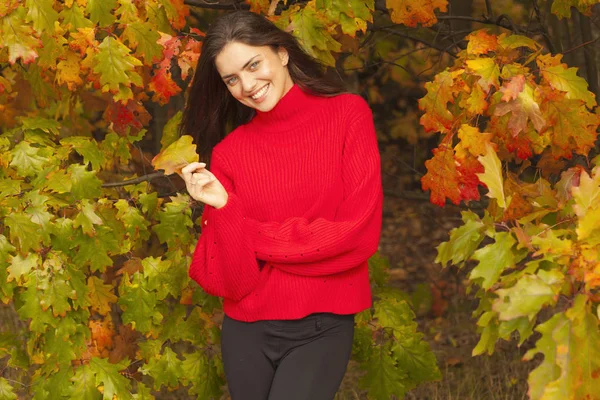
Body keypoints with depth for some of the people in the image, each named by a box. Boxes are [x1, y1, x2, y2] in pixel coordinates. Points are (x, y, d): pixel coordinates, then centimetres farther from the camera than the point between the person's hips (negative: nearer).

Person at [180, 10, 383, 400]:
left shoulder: (347, 114, -3)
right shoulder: (228, 150, 0)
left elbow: (359, 234, -10)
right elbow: (232, 280, -4)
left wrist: (252, 235, -5)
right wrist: (223, 210, -20)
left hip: (323, 328, -2)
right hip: (246, 330, 2)